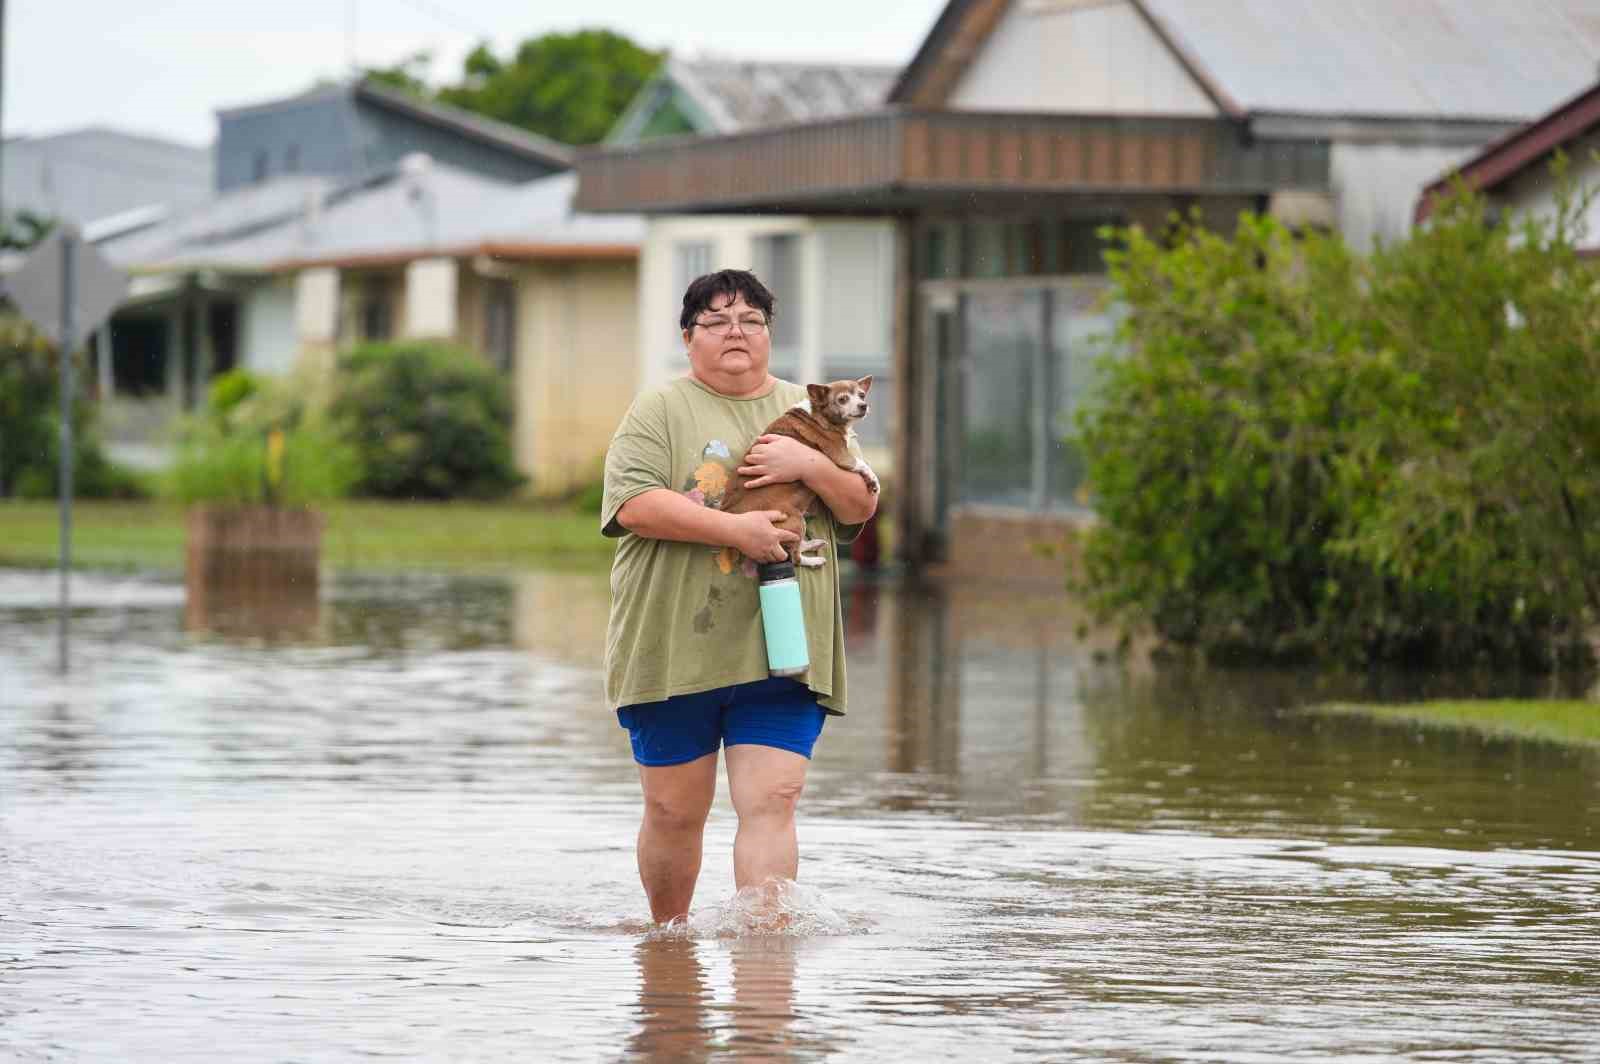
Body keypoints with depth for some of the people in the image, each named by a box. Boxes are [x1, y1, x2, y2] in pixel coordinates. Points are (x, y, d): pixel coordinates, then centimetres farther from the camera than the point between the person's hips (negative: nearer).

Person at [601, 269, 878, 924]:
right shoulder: (658, 413, 3)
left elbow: (862, 506, 13)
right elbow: (633, 505, -12)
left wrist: (811, 466, -7)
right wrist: (736, 531, -18)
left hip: (781, 650, 2)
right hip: (676, 649, -2)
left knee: (771, 803, -11)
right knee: (674, 812, 6)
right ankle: (667, 935, 25)